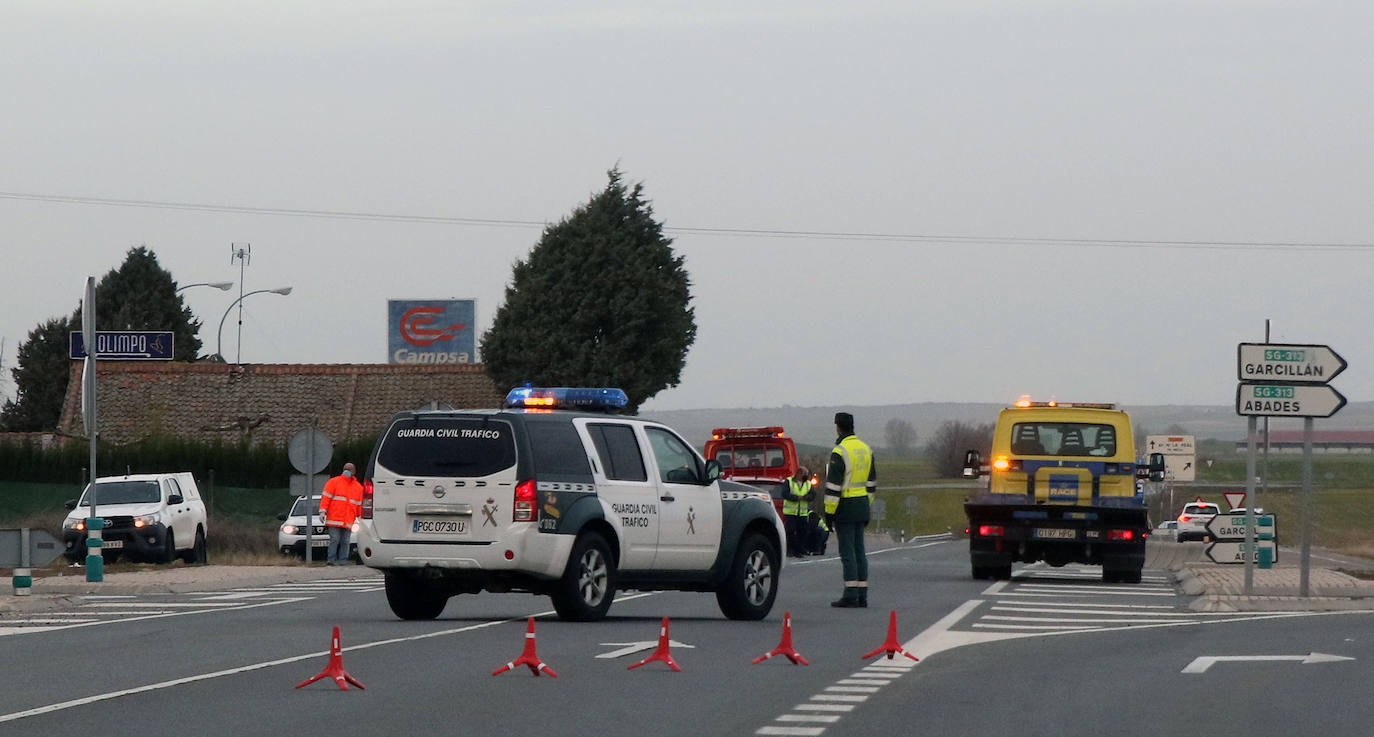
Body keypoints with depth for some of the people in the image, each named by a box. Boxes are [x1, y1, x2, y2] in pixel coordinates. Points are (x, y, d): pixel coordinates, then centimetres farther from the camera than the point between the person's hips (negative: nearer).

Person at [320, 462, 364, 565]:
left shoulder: (358, 487, 17)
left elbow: (360, 505, 20)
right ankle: (331, 559, -4)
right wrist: (322, 511, -9)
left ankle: (343, 560, 5)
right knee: (335, 539, -9)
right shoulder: (334, 482, 6)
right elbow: (326, 497, 0)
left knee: (345, 541, 1)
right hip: (334, 519, -3)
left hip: (348, 521, 3)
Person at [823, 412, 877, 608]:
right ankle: (862, 596, 10)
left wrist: (829, 511, -12)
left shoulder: (839, 452, -14)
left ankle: (851, 595, -9)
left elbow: (833, 485, -16)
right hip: (862, 505, 7)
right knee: (859, 550, 10)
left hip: (845, 507, -7)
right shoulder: (865, 449, 11)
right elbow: (871, 482, 17)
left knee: (847, 551, -6)